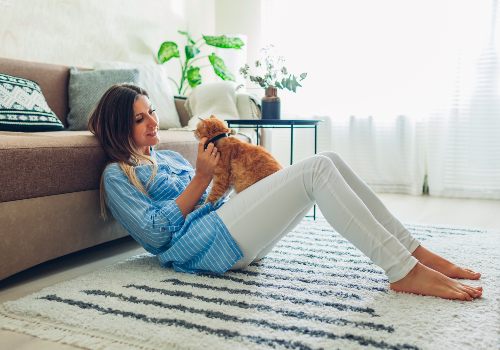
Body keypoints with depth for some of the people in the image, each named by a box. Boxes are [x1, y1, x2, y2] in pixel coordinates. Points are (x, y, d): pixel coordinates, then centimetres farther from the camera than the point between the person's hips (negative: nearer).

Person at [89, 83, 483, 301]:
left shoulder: (170, 156, 28)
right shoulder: (117, 175, 6)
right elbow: (155, 231, -7)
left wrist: (217, 162, 5)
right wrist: (200, 179, -9)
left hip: (232, 232, 8)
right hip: (205, 243, -8)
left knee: (328, 160, -9)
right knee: (317, 169, -23)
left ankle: (413, 251, -9)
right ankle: (405, 273, -25)